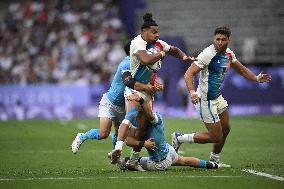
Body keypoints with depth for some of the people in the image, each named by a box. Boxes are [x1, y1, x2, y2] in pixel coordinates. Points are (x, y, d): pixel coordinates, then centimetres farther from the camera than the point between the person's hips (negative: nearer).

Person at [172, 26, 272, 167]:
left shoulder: (228, 54, 4)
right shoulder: (208, 54, -22)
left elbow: (241, 69, 21)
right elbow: (189, 74, -26)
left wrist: (257, 78, 8)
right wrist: (192, 92, -41)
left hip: (217, 97, 9)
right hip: (206, 100, -9)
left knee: (225, 129, 19)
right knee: (216, 137, -5)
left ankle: (214, 160, 36)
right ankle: (180, 138, 7)